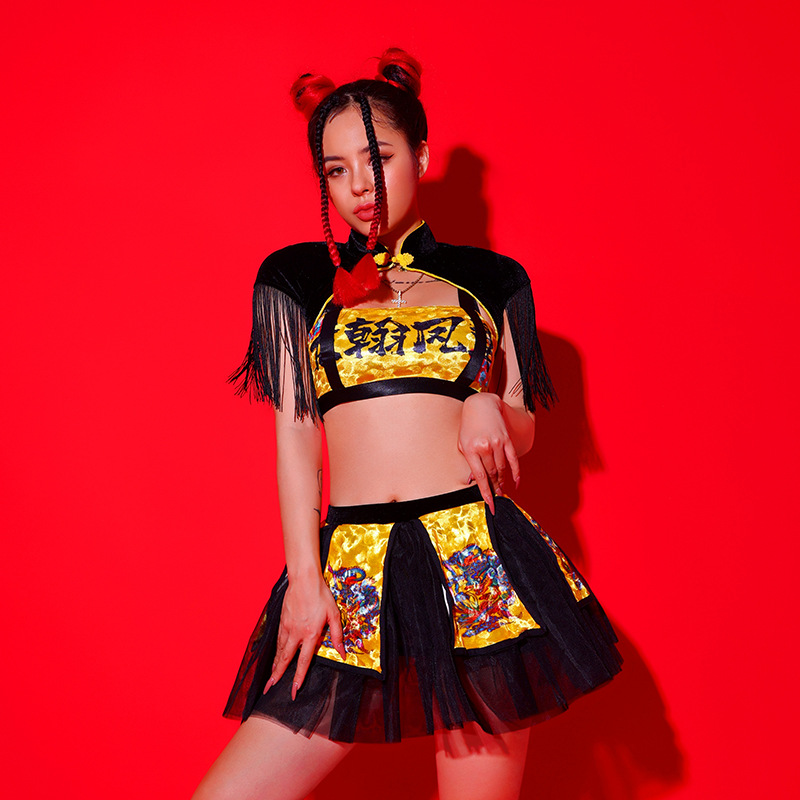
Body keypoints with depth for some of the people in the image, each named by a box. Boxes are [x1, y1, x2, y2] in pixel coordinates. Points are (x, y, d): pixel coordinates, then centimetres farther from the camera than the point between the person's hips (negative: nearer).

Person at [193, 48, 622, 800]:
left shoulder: (489, 280, 12)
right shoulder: (297, 279, 10)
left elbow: (522, 432, 16)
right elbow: (296, 435, 6)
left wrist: (489, 408, -8)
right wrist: (303, 577, -2)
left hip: (479, 560, 0)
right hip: (351, 567, 1)